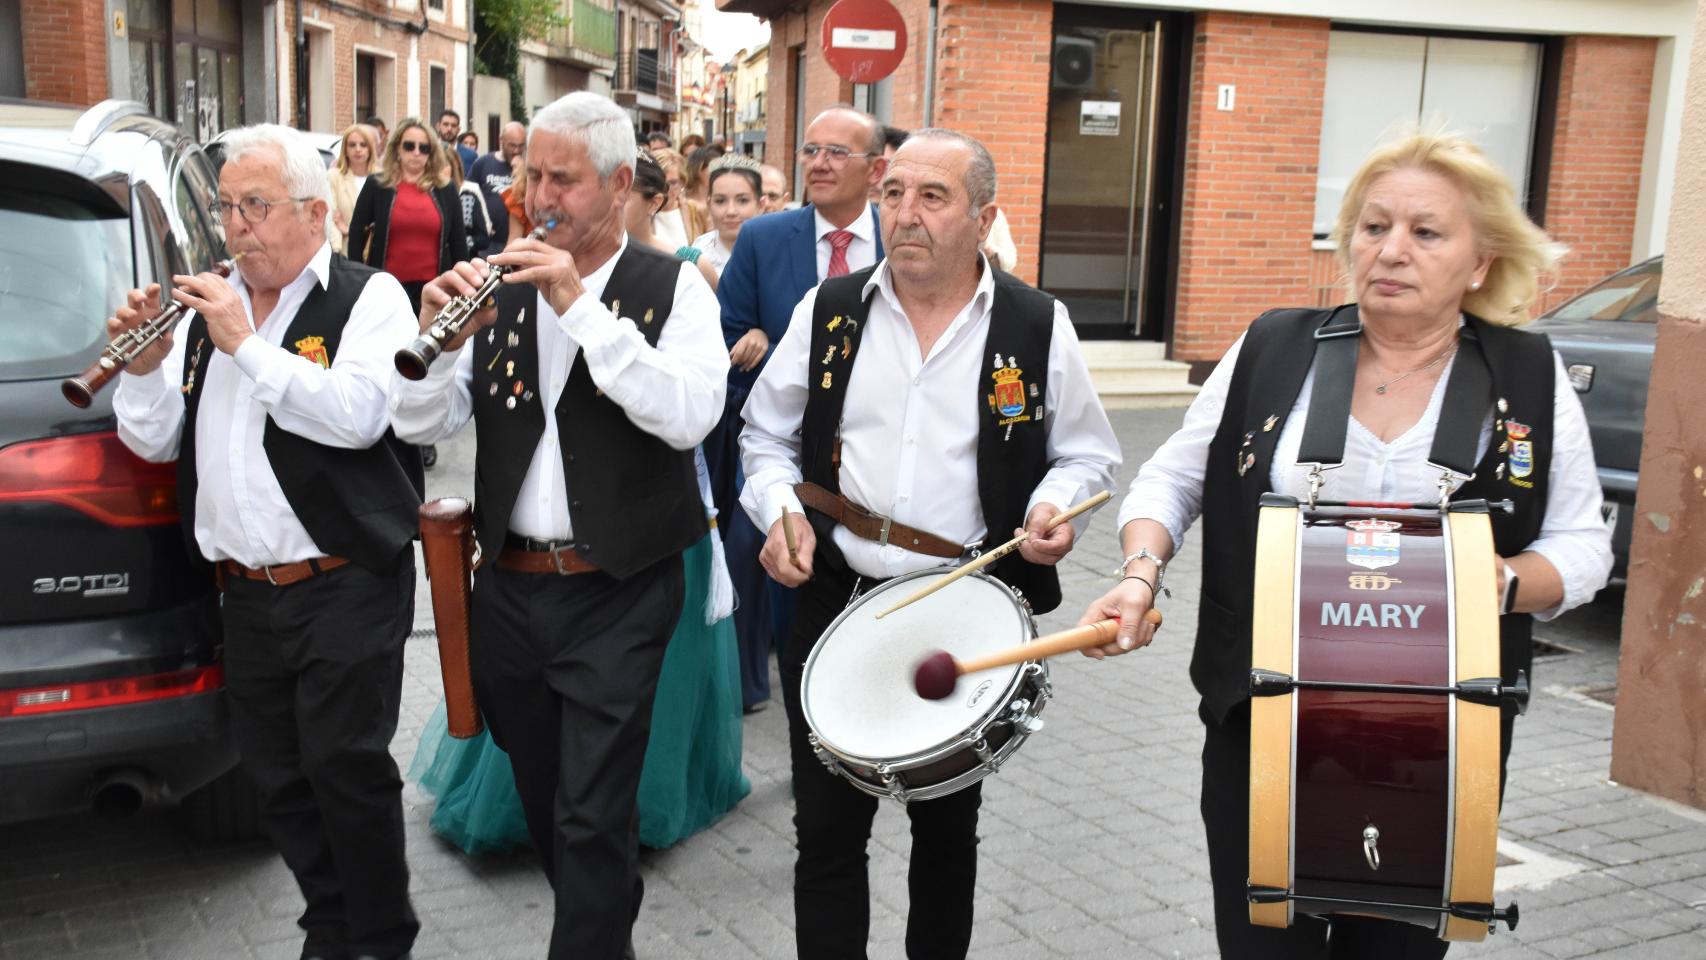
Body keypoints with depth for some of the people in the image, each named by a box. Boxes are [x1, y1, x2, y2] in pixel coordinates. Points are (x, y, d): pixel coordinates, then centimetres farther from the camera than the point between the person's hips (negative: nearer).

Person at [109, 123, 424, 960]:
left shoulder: (367, 298, -4)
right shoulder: (208, 306, 13)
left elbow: (356, 415, -22)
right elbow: (153, 440, 12)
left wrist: (245, 343, -17)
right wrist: (144, 367, -6)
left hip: (347, 586, -6)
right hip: (246, 595, 6)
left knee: (346, 766, -3)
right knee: (278, 780, 13)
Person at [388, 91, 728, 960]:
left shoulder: (671, 287, -6)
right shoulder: (502, 282, 6)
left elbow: (688, 416, -23)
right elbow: (421, 426, 1)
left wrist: (580, 304, -25)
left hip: (616, 593, -5)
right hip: (508, 587, 5)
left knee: (593, 817, -2)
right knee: (542, 800, 19)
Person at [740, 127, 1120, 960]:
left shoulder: (1038, 326, -4)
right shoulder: (829, 311, 1)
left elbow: (1086, 454, 6)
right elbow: (766, 437, 10)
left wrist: (1054, 505, -14)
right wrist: (778, 507, -8)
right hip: (834, 601, 1)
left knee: (948, 826, 17)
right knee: (826, 832, 7)